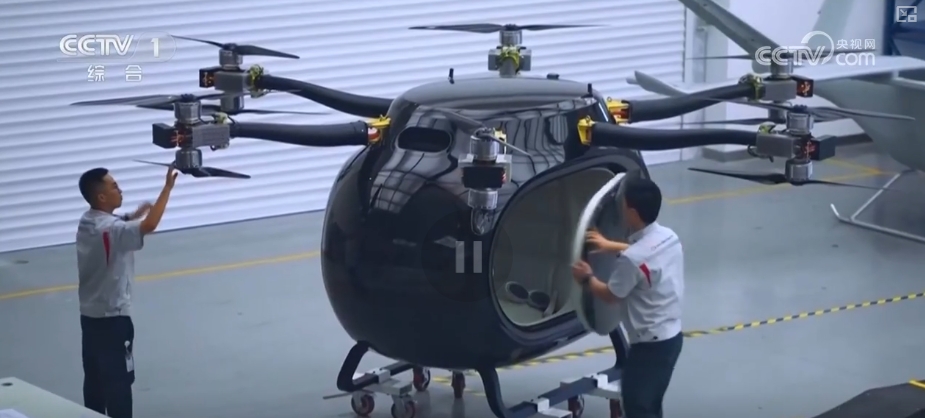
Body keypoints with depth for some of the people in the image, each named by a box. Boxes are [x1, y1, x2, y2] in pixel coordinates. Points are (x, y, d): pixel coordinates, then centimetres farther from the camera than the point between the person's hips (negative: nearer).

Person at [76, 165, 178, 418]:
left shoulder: (87, 222, 5)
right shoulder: (109, 229, -24)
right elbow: (149, 226, -40)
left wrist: (138, 213, 10)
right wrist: (168, 187, -34)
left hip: (90, 314, 9)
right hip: (113, 316, -9)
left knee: (95, 379, 15)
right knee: (119, 381, -2)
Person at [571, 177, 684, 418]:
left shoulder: (631, 259, -27)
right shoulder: (668, 237, -1)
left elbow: (610, 295, -10)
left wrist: (587, 278, 8)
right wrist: (611, 246, 25)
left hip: (650, 344, -9)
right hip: (671, 336, 9)